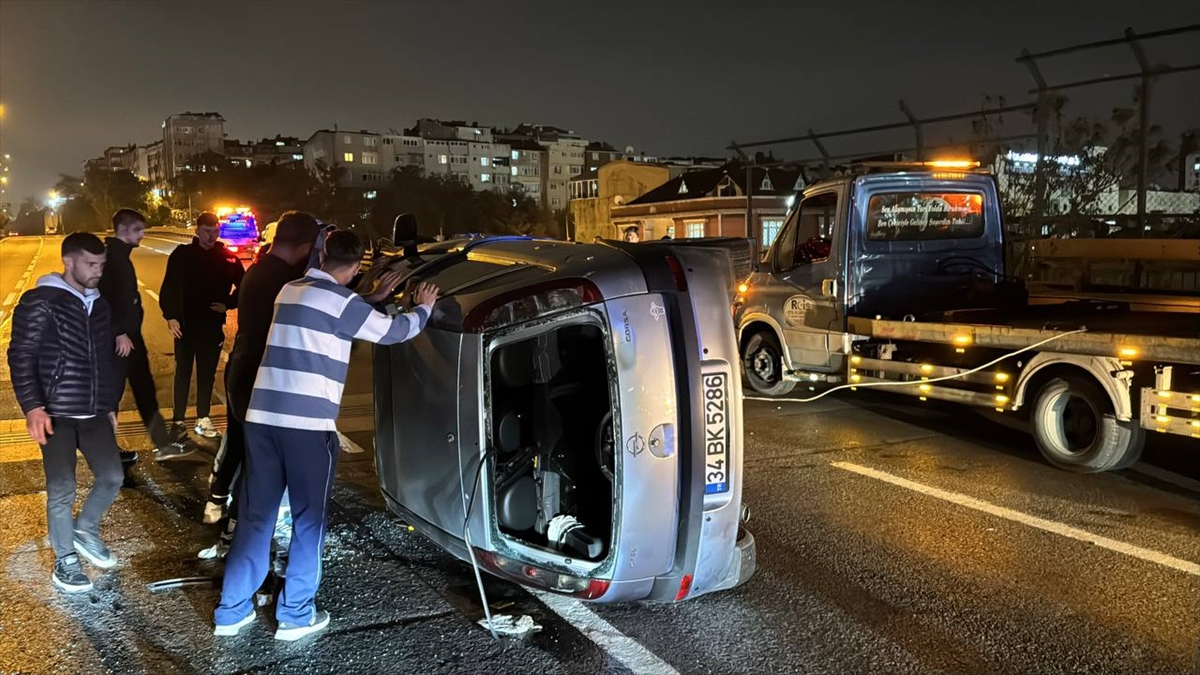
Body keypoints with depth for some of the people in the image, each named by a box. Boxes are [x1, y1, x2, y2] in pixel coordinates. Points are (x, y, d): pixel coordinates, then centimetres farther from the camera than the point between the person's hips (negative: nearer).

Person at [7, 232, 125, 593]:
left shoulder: (99, 305, 12)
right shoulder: (39, 303, -8)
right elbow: (20, 357, -10)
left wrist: (111, 405, 19)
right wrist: (32, 406, -19)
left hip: (94, 413, 6)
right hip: (57, 414, -6)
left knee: (112, 476, 4)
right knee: (62, 490, -1)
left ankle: (85, 530, 30)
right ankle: (65, 560, 15)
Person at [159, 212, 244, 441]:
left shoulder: (228, 258, 1)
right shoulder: (182, 255, -4)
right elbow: (169, 287, -7)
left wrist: (228, 304, -2)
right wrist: (171, 316, -16)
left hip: (213, 325, 2)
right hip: (185, 324, -2)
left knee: (207, 373, 11)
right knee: (183, 373, 5)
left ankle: (203, 418, 21)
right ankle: (178, 420, 11)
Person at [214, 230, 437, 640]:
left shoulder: (292, 291, 15)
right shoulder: (341, 301, -7)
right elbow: (392, 331, 4)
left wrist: (372, 298, 34)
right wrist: (423, 307, 21)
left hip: (262, 416, 7)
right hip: (307, 423, -7)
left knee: (255, 515, 14)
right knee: (309, 519, 8)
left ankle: (231, 611, 20)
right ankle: (296, 615, 15)